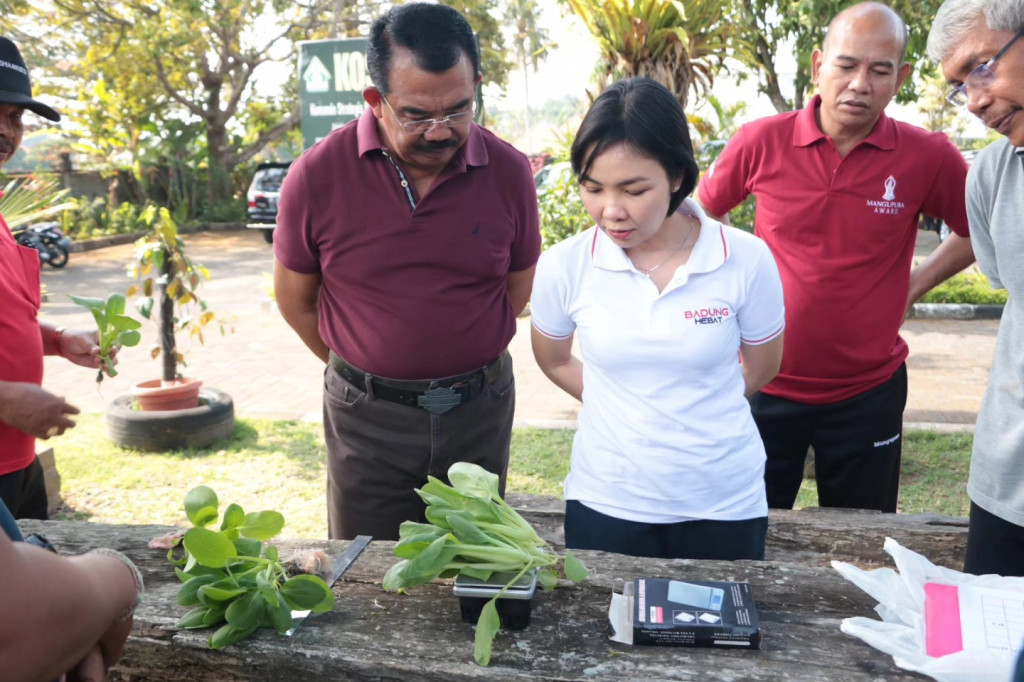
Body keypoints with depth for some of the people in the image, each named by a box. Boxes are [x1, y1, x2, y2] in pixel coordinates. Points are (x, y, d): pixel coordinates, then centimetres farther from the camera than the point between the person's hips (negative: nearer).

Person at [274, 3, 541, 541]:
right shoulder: (316, 176, -13)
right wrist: (368, 373, 7)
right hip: (366, 417, -1)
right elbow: (295, 300, 1)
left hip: (480, 413, 1)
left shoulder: (510, 173, -8)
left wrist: (463, 366, 9)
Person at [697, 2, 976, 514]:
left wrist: (916, 284, 0)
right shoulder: (761, 142, -9)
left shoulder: (928, 157, -9)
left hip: (869, 393, 1)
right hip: (765, 384, 0)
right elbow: (702, 215, 9)